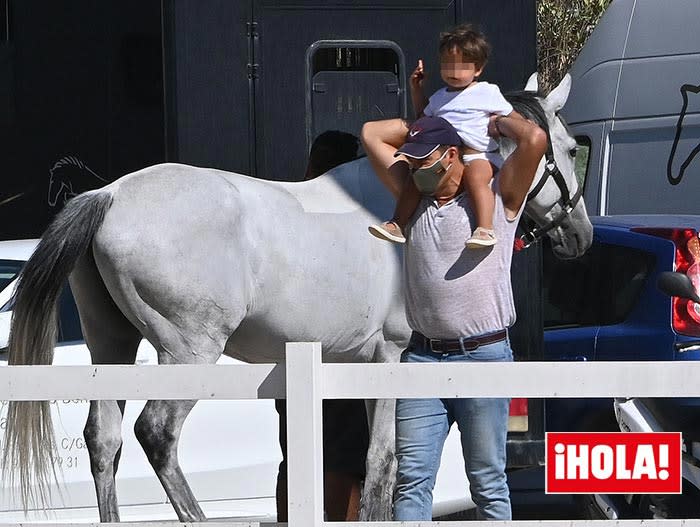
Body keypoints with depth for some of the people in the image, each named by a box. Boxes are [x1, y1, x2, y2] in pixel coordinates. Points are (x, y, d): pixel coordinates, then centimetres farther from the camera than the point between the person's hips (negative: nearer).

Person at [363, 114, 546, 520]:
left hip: (484, 354, -4)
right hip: (423, 355, 4)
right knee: (412, 478, -3)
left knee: (488, 481, 2)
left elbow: (534, 139, -13)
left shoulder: (498, 199, 2)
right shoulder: (416, 201, 16)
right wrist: (423, 121, 22)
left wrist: (499, 120, 5)